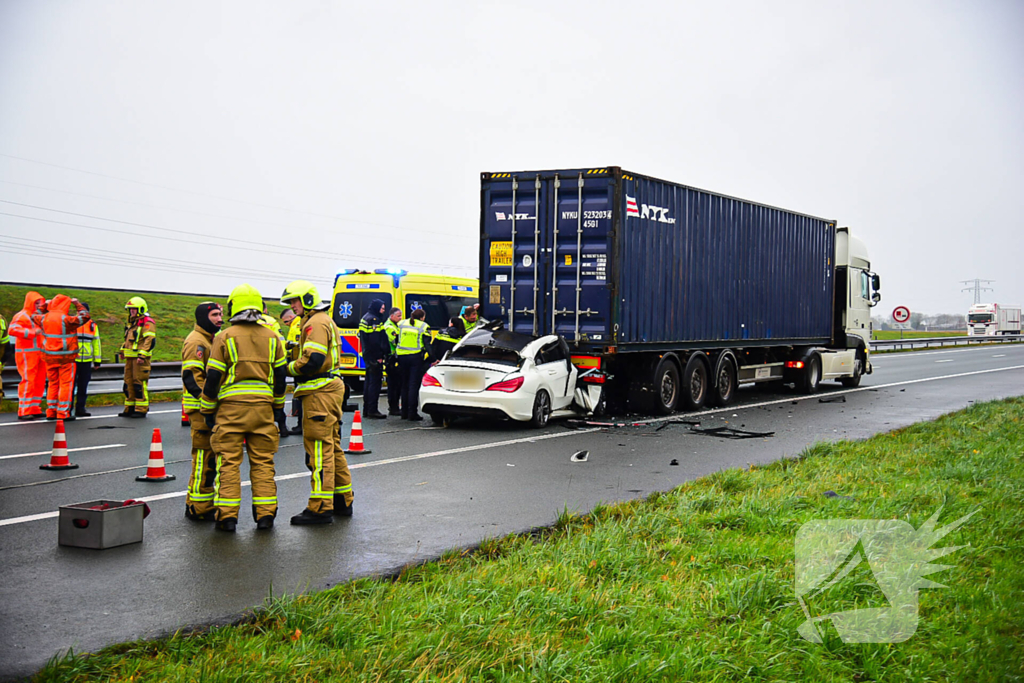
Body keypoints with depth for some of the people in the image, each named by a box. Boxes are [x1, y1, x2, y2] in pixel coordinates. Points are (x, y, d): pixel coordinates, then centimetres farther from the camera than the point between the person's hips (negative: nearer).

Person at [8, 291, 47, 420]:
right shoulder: (22, 316, -5)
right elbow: (12, 330, -19)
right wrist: (32, 332, -23)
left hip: (40, 354, 8)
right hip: (27, 354, -8)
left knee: (40, 382, 7)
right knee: (28, 381, -11)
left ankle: (35, 409, 13)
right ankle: (24, 412, -9)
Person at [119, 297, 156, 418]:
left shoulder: (147, 323, -10)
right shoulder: (133, 323, 21)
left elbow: (150, 341, -19)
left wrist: (142, 355, -24)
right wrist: (123, 349, 23)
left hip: (141, 359, -9)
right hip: (130, 358, 9)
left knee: (140, 383, -9)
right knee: (128, 382, 10)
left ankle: (141, 409, -6)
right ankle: (129, 408, 16)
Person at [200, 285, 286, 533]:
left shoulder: (224, 338, -3)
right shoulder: (272, 338, 8)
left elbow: (213, 378, -3)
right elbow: (280, 375, 12)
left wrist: (208, 410, 6)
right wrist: (278, 406, 22)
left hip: (231, 406, -3)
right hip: (263, 406, 3)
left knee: (229, 461, 2)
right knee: (263, 461, 8)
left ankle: (227, 515, 0)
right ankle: (265, 514, 9)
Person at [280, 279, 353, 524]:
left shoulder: (316, 323, -13)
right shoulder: (324, 321, 22)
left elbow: (313, 360, -23)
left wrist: (289, 368, -9)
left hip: (320, 393, -11)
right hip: (331, 388, 11)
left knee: (319, 449, -10)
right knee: (332, 447, 15)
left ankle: (321, 508, -9)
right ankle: (343, 502, 22)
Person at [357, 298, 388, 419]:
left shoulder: (365, 318, 19)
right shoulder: (373, 320, -14)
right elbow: (375, 340, -21)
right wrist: (378, 357, -22)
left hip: (368, 356, 11)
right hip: (374, 357, -11)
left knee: (369, 382, 15)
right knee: (375, 382, -8)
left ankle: (366, 410, 20)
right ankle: (372, 410, -8)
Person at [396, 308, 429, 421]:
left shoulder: (401, 324, 10)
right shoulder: (423, 326, -1)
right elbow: (427, 344, -4)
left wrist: (394, 353, 18)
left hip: (402, 356, 4)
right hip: (416, 357, -4)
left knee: (405, 385, 14)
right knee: (414, 385, -3)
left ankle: (404, 413, 17)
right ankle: (412, 413, -7)